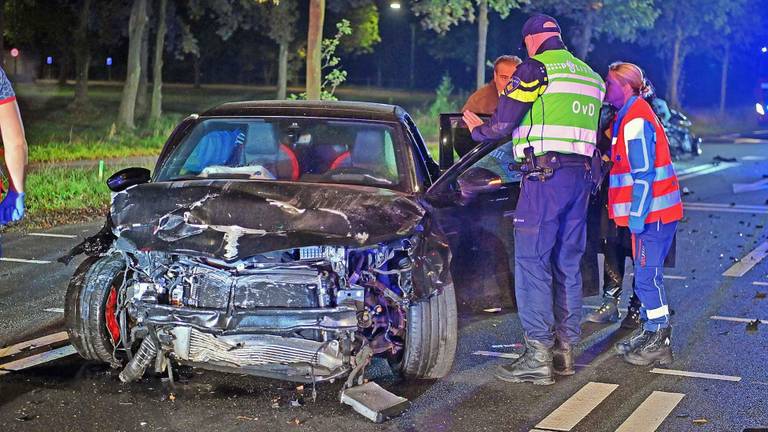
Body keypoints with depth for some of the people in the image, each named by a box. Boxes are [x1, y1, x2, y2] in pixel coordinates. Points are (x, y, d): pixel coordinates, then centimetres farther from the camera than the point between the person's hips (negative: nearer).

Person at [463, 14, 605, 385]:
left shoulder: (535, 68, -5)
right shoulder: (591, 76, 19)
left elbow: (502, 124, -9)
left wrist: (476, 128, 13)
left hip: (545, 175, -8)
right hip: (581, 175, 8)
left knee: (532, 262, -6)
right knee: (568, 264, 13)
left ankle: (538, 357, -8)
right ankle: (565, 348, 17)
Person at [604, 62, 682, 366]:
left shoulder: (635, 120, -15)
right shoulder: (631, 116, 17)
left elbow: (643, 174, -20)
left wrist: (637, 216, -20)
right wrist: (636, 215, 22)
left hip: (651, 213, -10)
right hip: (654, 212, 10)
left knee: (647, 276, -6)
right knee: (645, 275, 15)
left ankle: (659, 342, -1)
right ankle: (650, 333, 23)